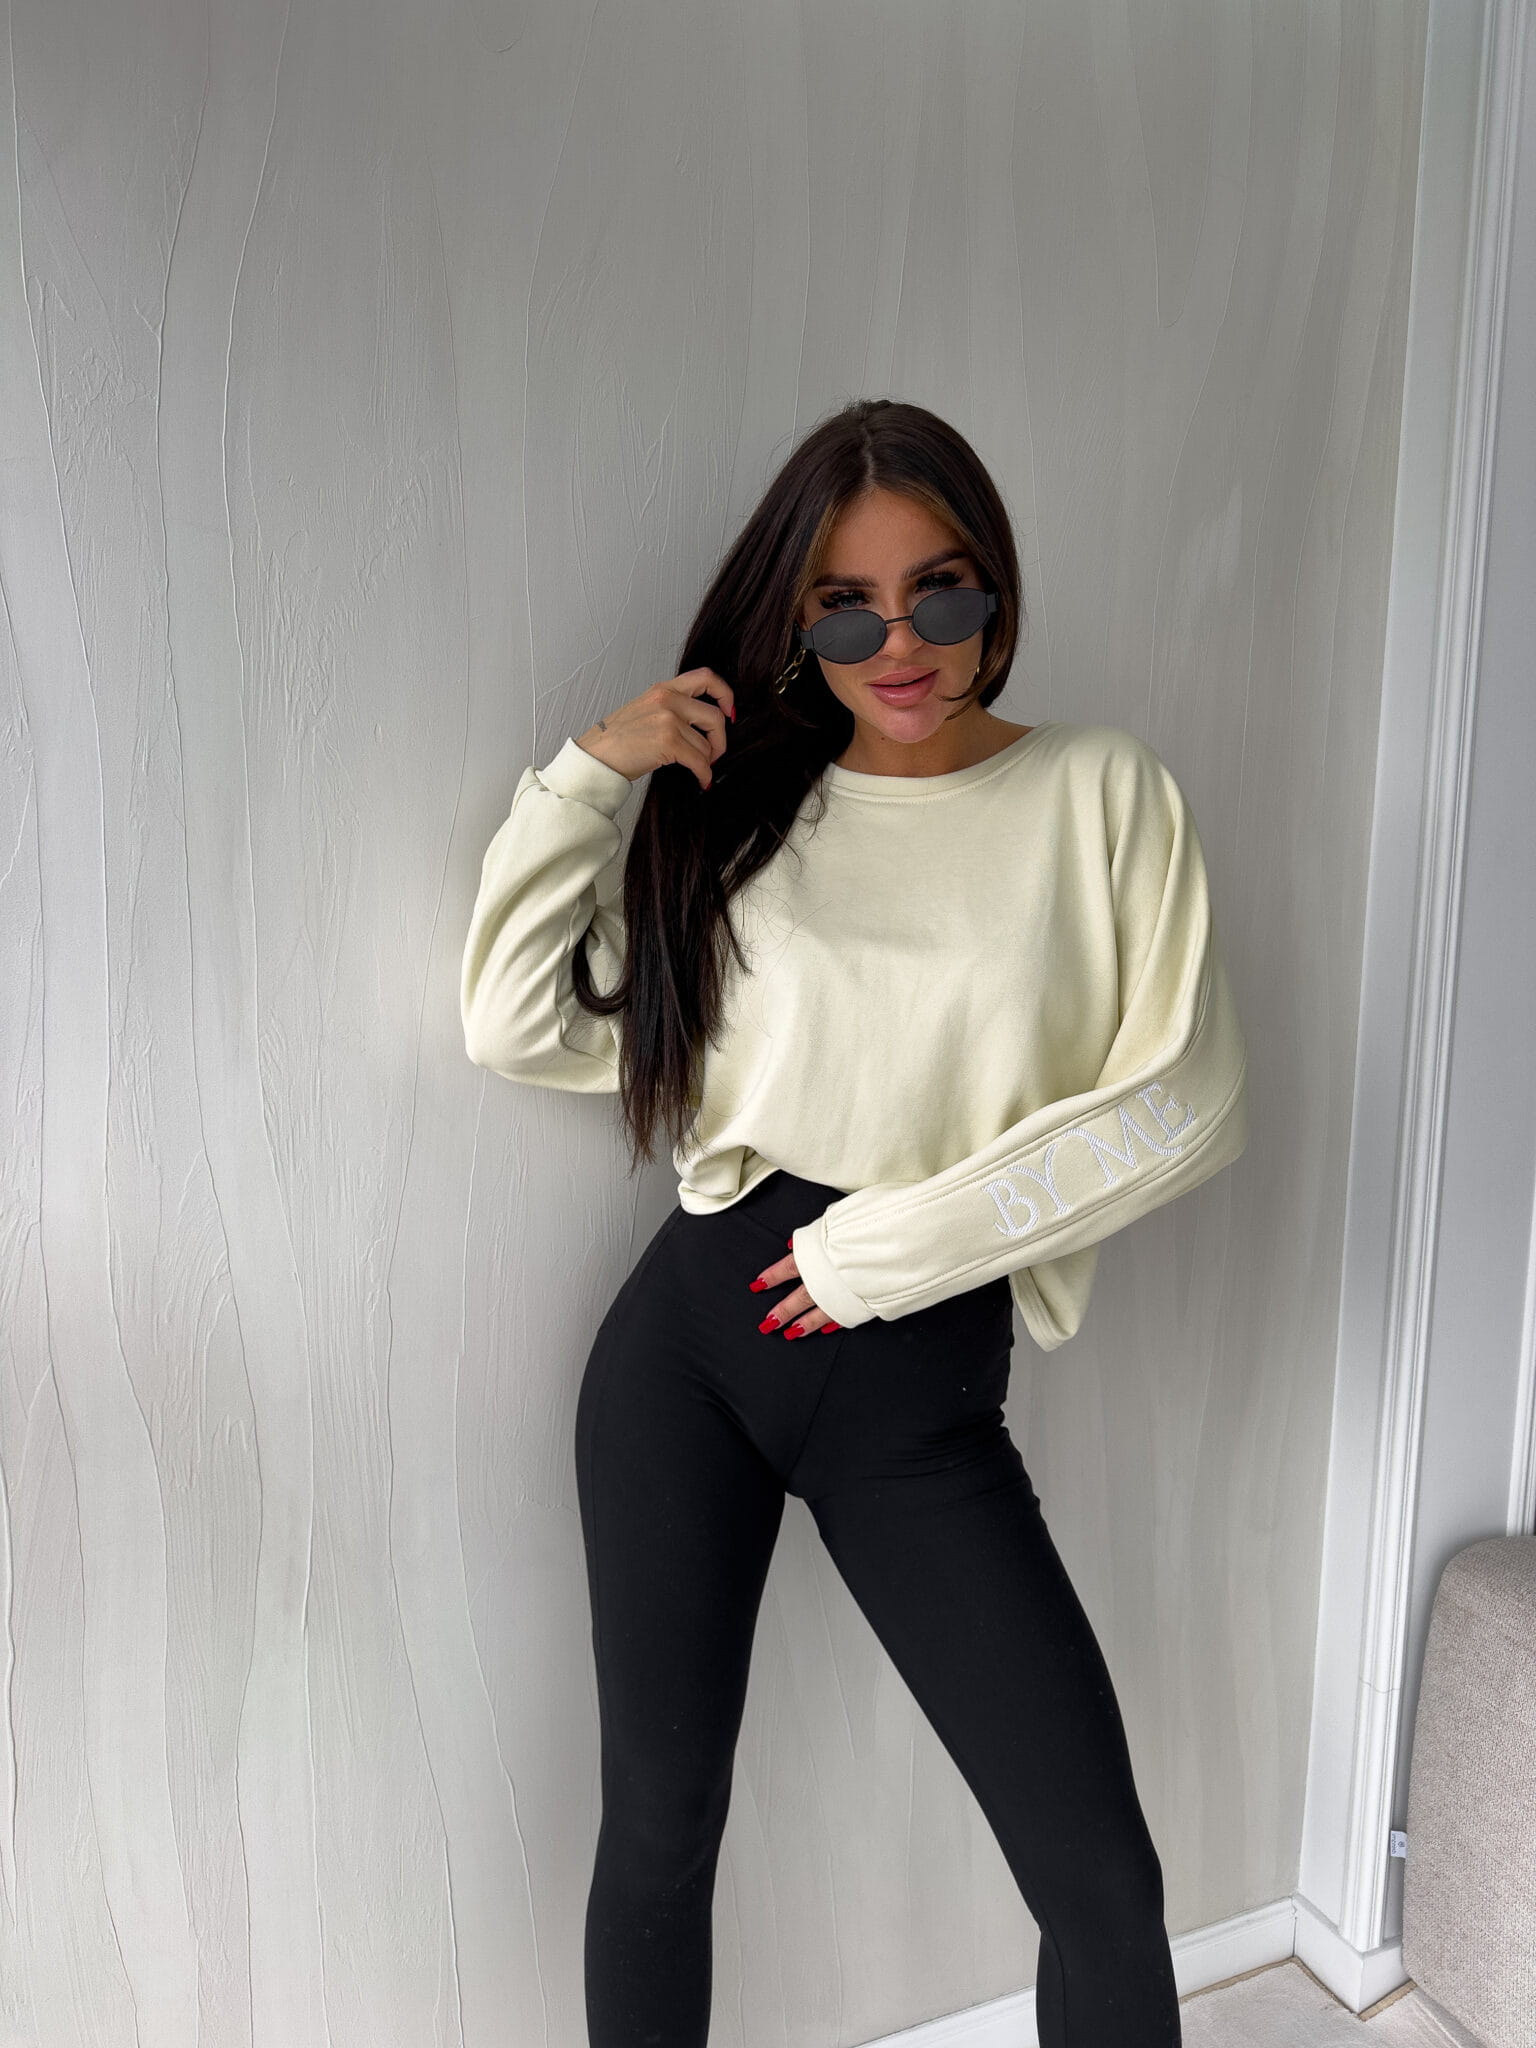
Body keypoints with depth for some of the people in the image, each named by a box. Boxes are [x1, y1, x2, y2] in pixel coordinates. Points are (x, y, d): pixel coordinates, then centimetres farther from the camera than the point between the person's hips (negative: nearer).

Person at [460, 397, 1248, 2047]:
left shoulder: (1105, 795, 1)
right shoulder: (739, 799, 7)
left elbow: (1185, 1102, -8)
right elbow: (518, 1029, 4)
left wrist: (896, 1243, -12)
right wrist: (586, 775, -4)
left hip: (922, 1388, -1)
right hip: (691, 1336, 2)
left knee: (1104, 1885, 4)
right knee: (658, 1826, 13)